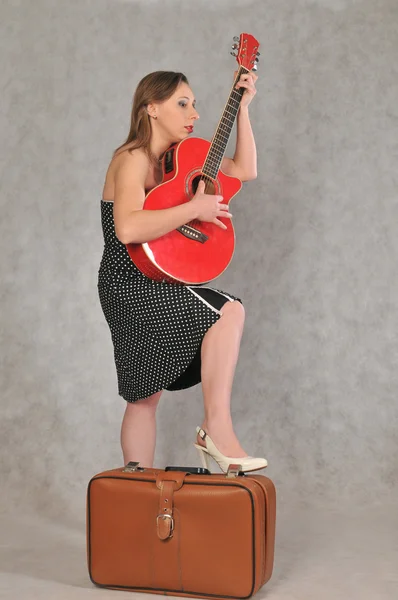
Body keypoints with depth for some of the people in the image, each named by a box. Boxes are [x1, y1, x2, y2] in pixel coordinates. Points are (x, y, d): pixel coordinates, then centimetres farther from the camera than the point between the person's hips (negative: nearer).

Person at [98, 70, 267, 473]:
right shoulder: (133, 159, -14)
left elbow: (245, 170, 12)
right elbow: (128, 229, -32)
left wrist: (243, 107, 7)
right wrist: (195, 208, -25)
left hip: (152, 285, 10)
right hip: (130, 284, -10)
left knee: (146, 394, 12)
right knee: (228, 312, -23)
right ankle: (217, 429, -18)